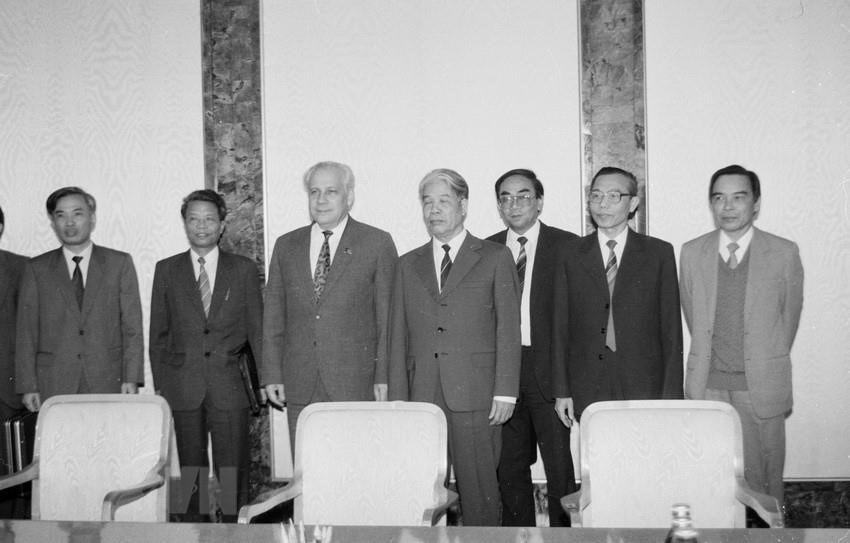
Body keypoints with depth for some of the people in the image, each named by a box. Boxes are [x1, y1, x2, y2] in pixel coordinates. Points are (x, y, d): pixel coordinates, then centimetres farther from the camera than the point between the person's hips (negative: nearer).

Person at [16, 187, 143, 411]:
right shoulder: (36, 269, 9)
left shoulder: (119, 263, 7)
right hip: (54, 388, 1)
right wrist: (28, 386, -1)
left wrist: (131, 379, -5)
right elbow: (26, 333, 7)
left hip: (107, 384, 0)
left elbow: (132, 327, 3)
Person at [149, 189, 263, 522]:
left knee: (233, 473, 0)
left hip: (229, 387, -1)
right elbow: (158, 333, 9)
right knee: (190, 474, 6)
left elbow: (257, 329, 6)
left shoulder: (244, 270, 6)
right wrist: (159, 385, 4)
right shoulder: (167, 270, 8)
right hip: (182, 389, 1)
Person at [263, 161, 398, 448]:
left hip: (356, 384, -3)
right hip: (300, 387, 3)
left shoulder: (378, 244, 1)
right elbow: (274, 315, 12)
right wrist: (272, 374, 6)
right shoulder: (286, 246, 12)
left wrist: (385, 376, -6)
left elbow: (389, 316, -1)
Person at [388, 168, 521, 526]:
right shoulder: (408, 265, 16)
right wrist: (398, 399, 5)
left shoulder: (496, 258, 7)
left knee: (479, 486, -2)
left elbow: (508, 327, 2)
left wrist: (505, 392, -6)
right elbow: (399, 336, 13)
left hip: (476, 395, -3)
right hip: (422, 396, 3)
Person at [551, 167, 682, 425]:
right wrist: (562, 391, 1)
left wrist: (671, 395, -2)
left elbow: (671, 328, 2)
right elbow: (560, 327, 6)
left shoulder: (659, 253, 4)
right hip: (587, 393, 1)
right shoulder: (570, 255, 7)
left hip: (644, 391, -1)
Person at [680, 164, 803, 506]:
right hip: (707, 385, 2)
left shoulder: (784, 253, -2)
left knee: (763, 478, 5)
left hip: (762, 386, -1)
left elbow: (790, 316, 8)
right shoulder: (692, 253, 4)